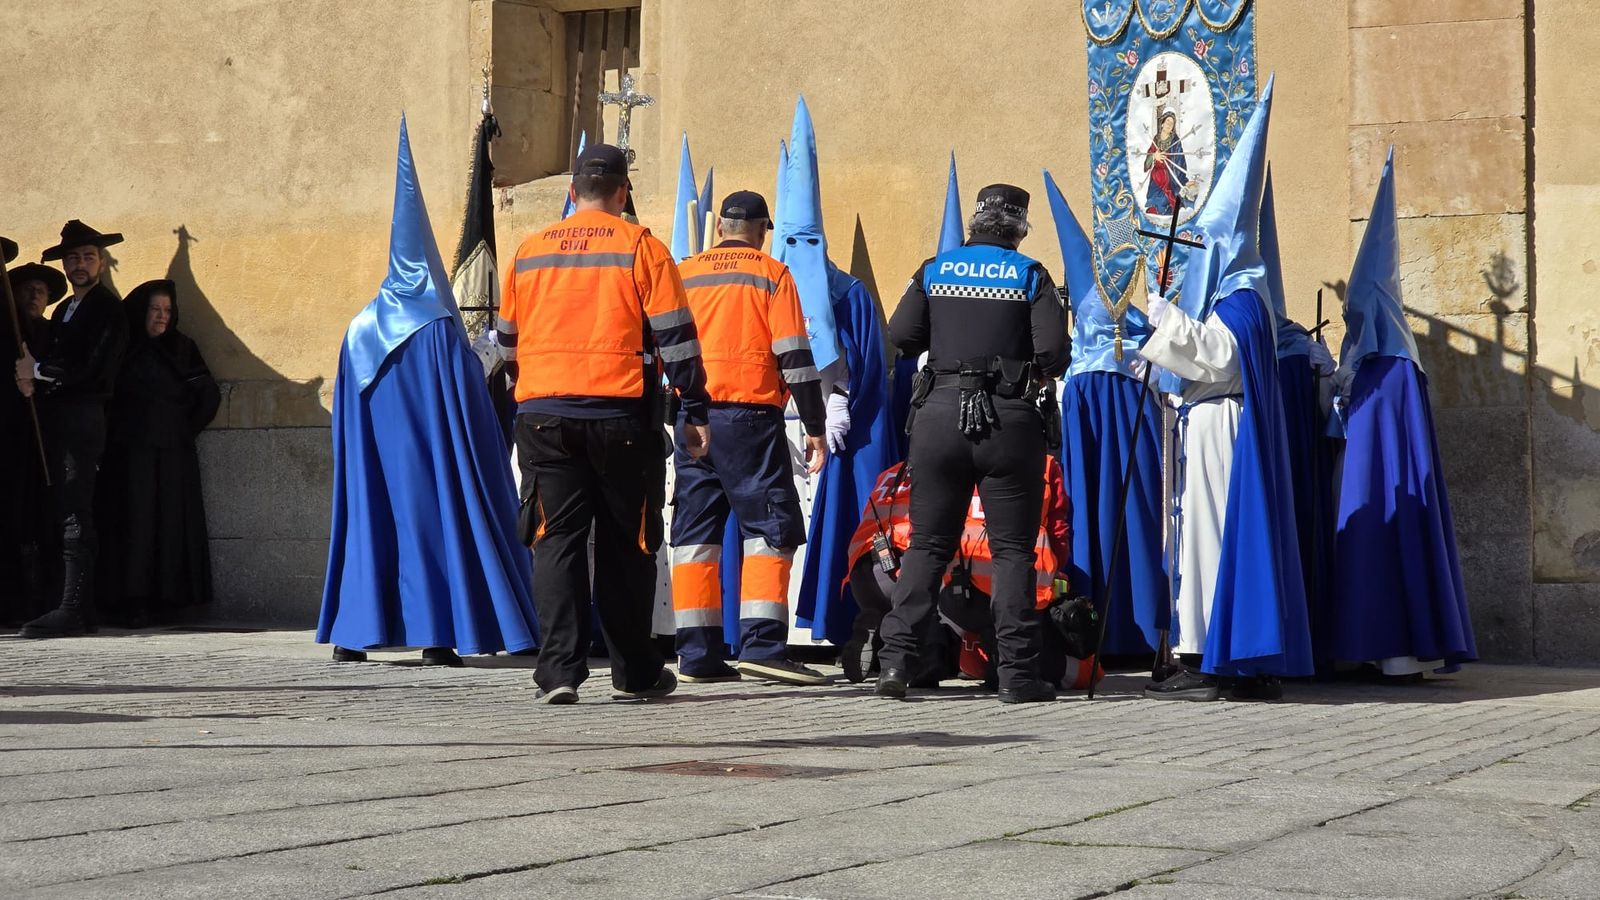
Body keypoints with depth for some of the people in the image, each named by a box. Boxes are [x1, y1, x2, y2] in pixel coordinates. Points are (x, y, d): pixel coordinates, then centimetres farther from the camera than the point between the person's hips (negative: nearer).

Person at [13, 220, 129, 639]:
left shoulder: (107, 310, -5)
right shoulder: (63, 311, 23)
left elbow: (87, 368, -15)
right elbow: (58, 364, 20)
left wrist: (37, 371, -6)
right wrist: (31, 380, -2)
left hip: (82, 421, -9)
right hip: (57, 423, 9)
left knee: (75, 517, -13)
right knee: (62, 514, 6)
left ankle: (73, 611, -17)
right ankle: (75, 608, 7)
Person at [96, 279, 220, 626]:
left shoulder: (181, 348, 10)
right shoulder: (122, 348, 6)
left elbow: (208, 394, 8)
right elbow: (106, 396, 4)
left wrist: (186, 428, 4)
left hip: (172, 454, 1)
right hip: (130, 452, -1)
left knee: (170, 522, -3)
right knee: (134, 523, -7)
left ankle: (163, 601, -2)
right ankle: (133, 602, -10)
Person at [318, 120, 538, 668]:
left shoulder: (361, 330, 7)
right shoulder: (440, 330, -8)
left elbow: (344, 414, 12)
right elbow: (466, 407, -10)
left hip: (370, 459, 5)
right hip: (428, 458, -4)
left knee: (367, 524, 10)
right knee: (432, 522, -1)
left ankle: (350, 635, 9)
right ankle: (436, 637, -6)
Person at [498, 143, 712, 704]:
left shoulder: (529, 252, 11)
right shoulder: (641, 247, 0)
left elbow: (507, 340, 20)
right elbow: (674, 337, -3)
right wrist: (694, 412, 0)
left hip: (543, 415, 2)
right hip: (618, 414, -2)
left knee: (556, 540, 3)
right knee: (625, 544, 8)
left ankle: (560, 670, -8)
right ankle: (635, 673, 14)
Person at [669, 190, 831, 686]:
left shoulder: (683, 275, 12)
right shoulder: (771, 274, 1)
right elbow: (794, 356, -5)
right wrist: (815, 429, -2)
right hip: (749, 415, -4)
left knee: (695, 534, 7)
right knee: (771, 529, -2)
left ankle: (696, 654, 5)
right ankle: (762, 644, -14)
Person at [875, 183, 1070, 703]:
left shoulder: (935, 271, 6)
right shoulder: (1030, 276, 1)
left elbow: (901, 337, -1)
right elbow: (1054, 353, -8)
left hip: (941, 411, 2)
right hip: (1009, 418, -2)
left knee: (927, 543, 8)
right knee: (1013, 548, 4)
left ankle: (896, 660, -1)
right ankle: (1017, 674, 1)